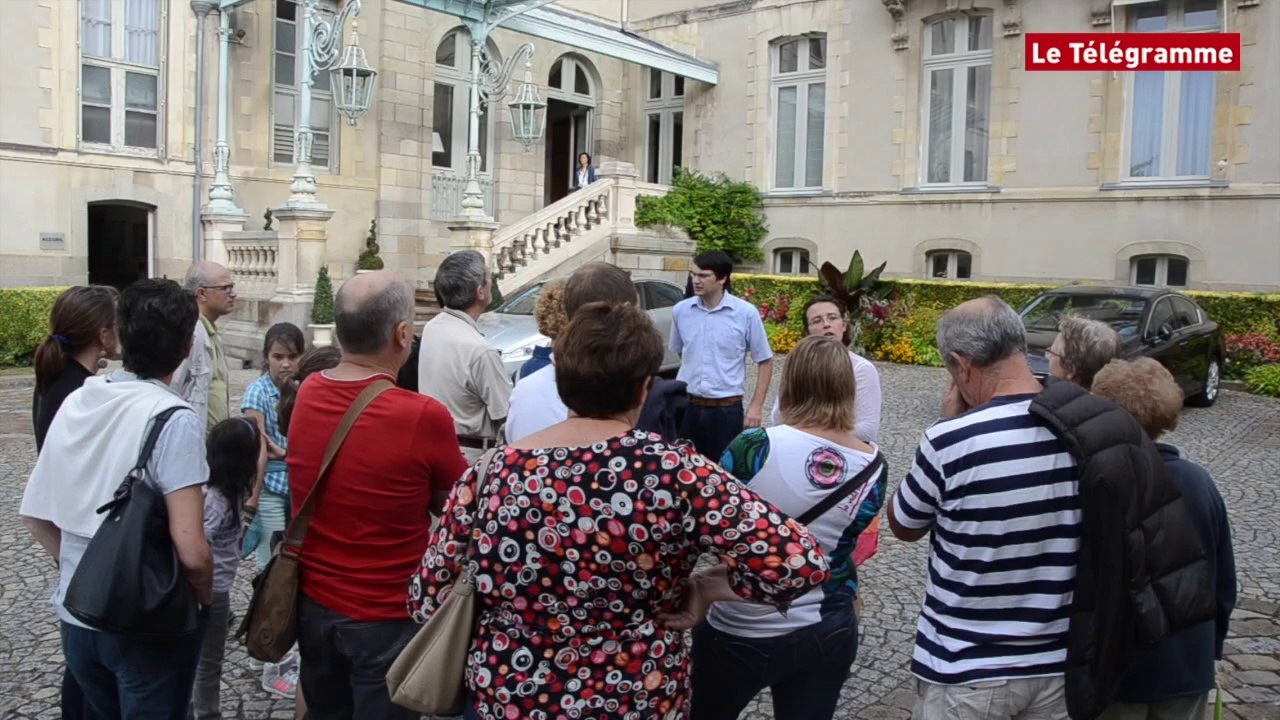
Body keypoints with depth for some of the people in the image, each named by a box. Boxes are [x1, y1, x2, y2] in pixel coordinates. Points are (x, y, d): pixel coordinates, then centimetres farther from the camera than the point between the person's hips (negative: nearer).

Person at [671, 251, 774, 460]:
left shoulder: (746, 313, -7)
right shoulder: (680, 310, 0)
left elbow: (765, 361, -1)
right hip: (687, 405, 3)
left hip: (727, 408, -2)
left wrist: (756, 407, -5)